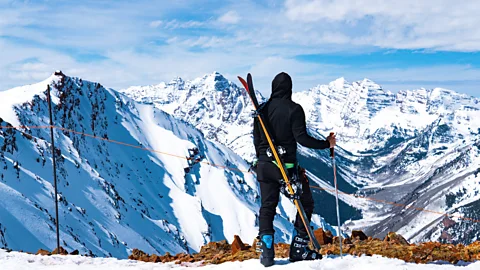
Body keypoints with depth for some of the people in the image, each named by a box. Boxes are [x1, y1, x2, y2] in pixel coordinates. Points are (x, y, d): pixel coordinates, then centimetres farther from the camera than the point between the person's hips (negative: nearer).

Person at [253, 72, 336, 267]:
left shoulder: (263, 109, 4)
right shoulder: (294, 109, -10)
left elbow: (256, 140, 9)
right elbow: (301, 138, -16)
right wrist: (326, 144, -4)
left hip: (265, 165, 4)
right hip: (287, 166, -4)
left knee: (267, 207, 11)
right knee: (305, 203, 11)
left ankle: (266, 250, -3)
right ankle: (298, 249, 8)